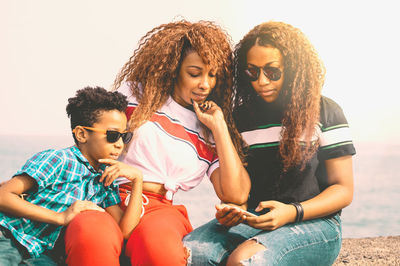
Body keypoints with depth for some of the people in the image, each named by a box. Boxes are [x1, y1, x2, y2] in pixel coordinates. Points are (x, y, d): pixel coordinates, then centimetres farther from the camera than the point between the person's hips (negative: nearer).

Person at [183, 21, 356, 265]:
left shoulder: (325, 113, 2)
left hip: (314, 221, -3)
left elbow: (344, 190, 0)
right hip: (255, 220, 4)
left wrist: (292, 212, -16)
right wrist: (231, 211, -8)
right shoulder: (241, 117, 13)